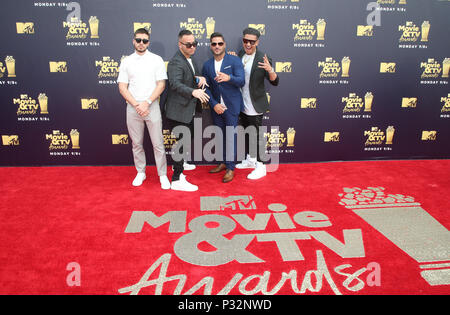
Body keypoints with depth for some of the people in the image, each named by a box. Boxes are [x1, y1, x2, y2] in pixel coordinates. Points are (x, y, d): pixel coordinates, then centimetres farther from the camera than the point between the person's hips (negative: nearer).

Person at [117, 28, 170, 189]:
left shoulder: (156, 60, 3)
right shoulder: (126, 61, 7)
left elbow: (161, 84, -3)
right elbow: (122, 87, 3)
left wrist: (146, 103, -13)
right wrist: (137, 105, -10)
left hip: (152, 106, -2)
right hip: (132, 108, 2)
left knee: (158, 144, -1)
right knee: (137, 144, 11)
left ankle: (162, 175, 11)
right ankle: (141, 172, 26)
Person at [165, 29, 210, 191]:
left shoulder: (191, 59, 12)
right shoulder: (176, 62, -19)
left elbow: (196, 77, 20)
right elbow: (176, 84, -35)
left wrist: (201, 78, -5)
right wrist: (193, 92, -52)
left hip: (188, 110, 10)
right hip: (178, 111, -10)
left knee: (188, 137, 25)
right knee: (181, 141, -6)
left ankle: (179, 163, 48)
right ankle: (177, 180, 3)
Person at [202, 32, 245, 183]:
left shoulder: (235, 61, -6)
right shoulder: (207, 65, 6)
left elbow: (241, 81, -17)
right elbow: (206, 87, 5)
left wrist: (229, 78, -38)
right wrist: (214, 104, -8)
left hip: (231, 107, -4)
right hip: (216, 107, 4)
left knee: (230, 137, -2)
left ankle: (230, 168, 7)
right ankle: (223, 163, 28)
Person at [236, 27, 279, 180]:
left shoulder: (262, 59, -16)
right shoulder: (240, 54, 4)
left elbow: (275, 82, -20)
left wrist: (270, 70, -40)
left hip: (255, 106, -7)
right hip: (242, 104, 7)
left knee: (257, 136, 0)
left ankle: (260, 167, 12)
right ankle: (250, 160, 36)